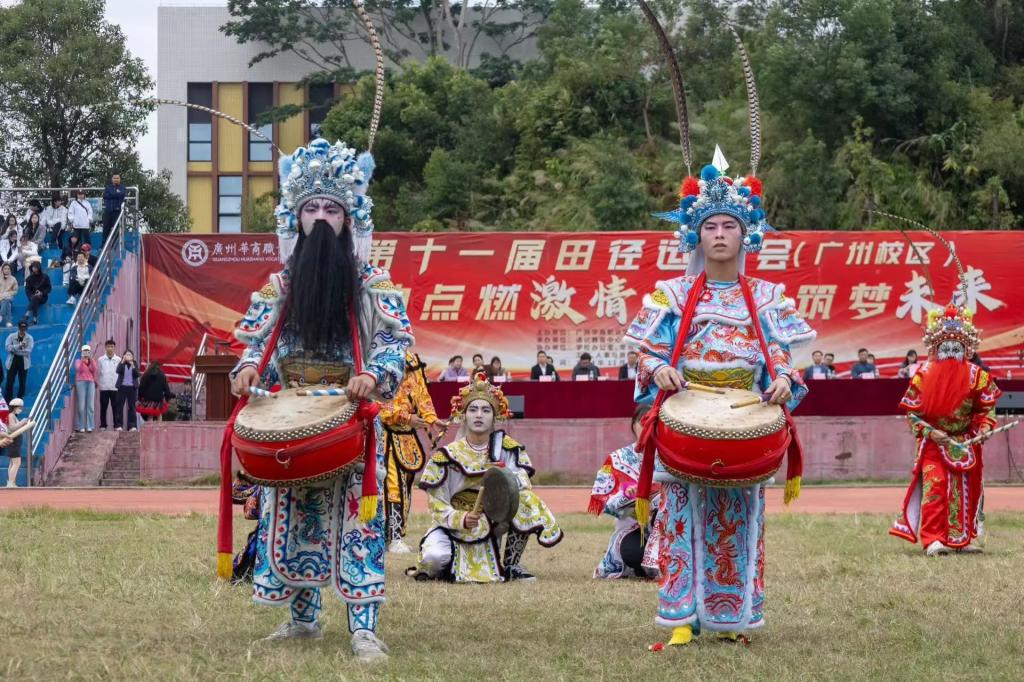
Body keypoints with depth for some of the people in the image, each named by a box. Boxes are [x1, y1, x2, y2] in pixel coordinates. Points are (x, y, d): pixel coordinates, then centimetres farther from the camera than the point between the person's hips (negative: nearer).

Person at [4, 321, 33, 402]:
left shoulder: (29, 338, 1)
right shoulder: (11, 336, 2)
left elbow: (28, 350, -11)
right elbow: (7, 347, -11)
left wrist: (15, 350, -16)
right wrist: (19, 345, -22)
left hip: (24, 363, 0)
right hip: (12, 362, 0)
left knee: (22, 383, 5)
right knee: (9, 382, -2)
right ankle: (7, 401, 4)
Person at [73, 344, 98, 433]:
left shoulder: (92, 361, 15)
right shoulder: (78, 361, 11)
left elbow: (94, 370, -4)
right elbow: (78, 369, -7)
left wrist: (90, 359, -13)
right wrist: (83, 360, -19)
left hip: (91, 383, 2)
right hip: (81, 382, -2)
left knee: (91, 405, -5)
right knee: (81, 405, -8)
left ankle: (89, 426, -4)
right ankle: (81, 427, -6)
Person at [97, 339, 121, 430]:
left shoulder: (118, 360, 4)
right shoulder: (101, 360, 6)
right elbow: (97, 373, 9)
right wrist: (98, 383, 2)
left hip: (115, 388, -1)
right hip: (104, 388, 1)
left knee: (116, 407, -3)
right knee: (103, 407, 4)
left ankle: (117, 425, -1)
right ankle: (103, 425, 10)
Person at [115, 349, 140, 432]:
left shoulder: (134, 365, 8)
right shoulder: (122, 364, 5)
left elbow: (137, 375, -4)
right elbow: (118, 371, -14)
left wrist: (133, 366, -15)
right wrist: (123, 361, -18)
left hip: (132, 387, 1)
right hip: (122, 387, -1)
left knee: (132, 407, 1)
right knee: (120, 406, -2)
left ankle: (132, 426, 2)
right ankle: (118, 425, 1)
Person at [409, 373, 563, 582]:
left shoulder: (509, 450, -4)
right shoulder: (447, 456, -9)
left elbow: (524, 490, -14)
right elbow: (437, 505, -9)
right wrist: (462, 519, -28)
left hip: (493, 529, 2)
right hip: (456, 529, -2)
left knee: (524, 508, -25)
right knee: (434, 555, -32)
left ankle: (510, 566, -4)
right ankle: (434, 569, 8)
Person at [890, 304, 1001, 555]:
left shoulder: (976, 375, -4)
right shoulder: (925, 375, -9)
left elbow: (986, 408, 3)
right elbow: (912, 412, -5)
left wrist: (984, 427, -15)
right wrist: (931, 432, -17)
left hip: (966, 444, 3)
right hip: (934, 443, -3)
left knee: (966, 489, 8)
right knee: (934, 486, -13)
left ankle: (963, 538, 18)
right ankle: (933, 539, -14)